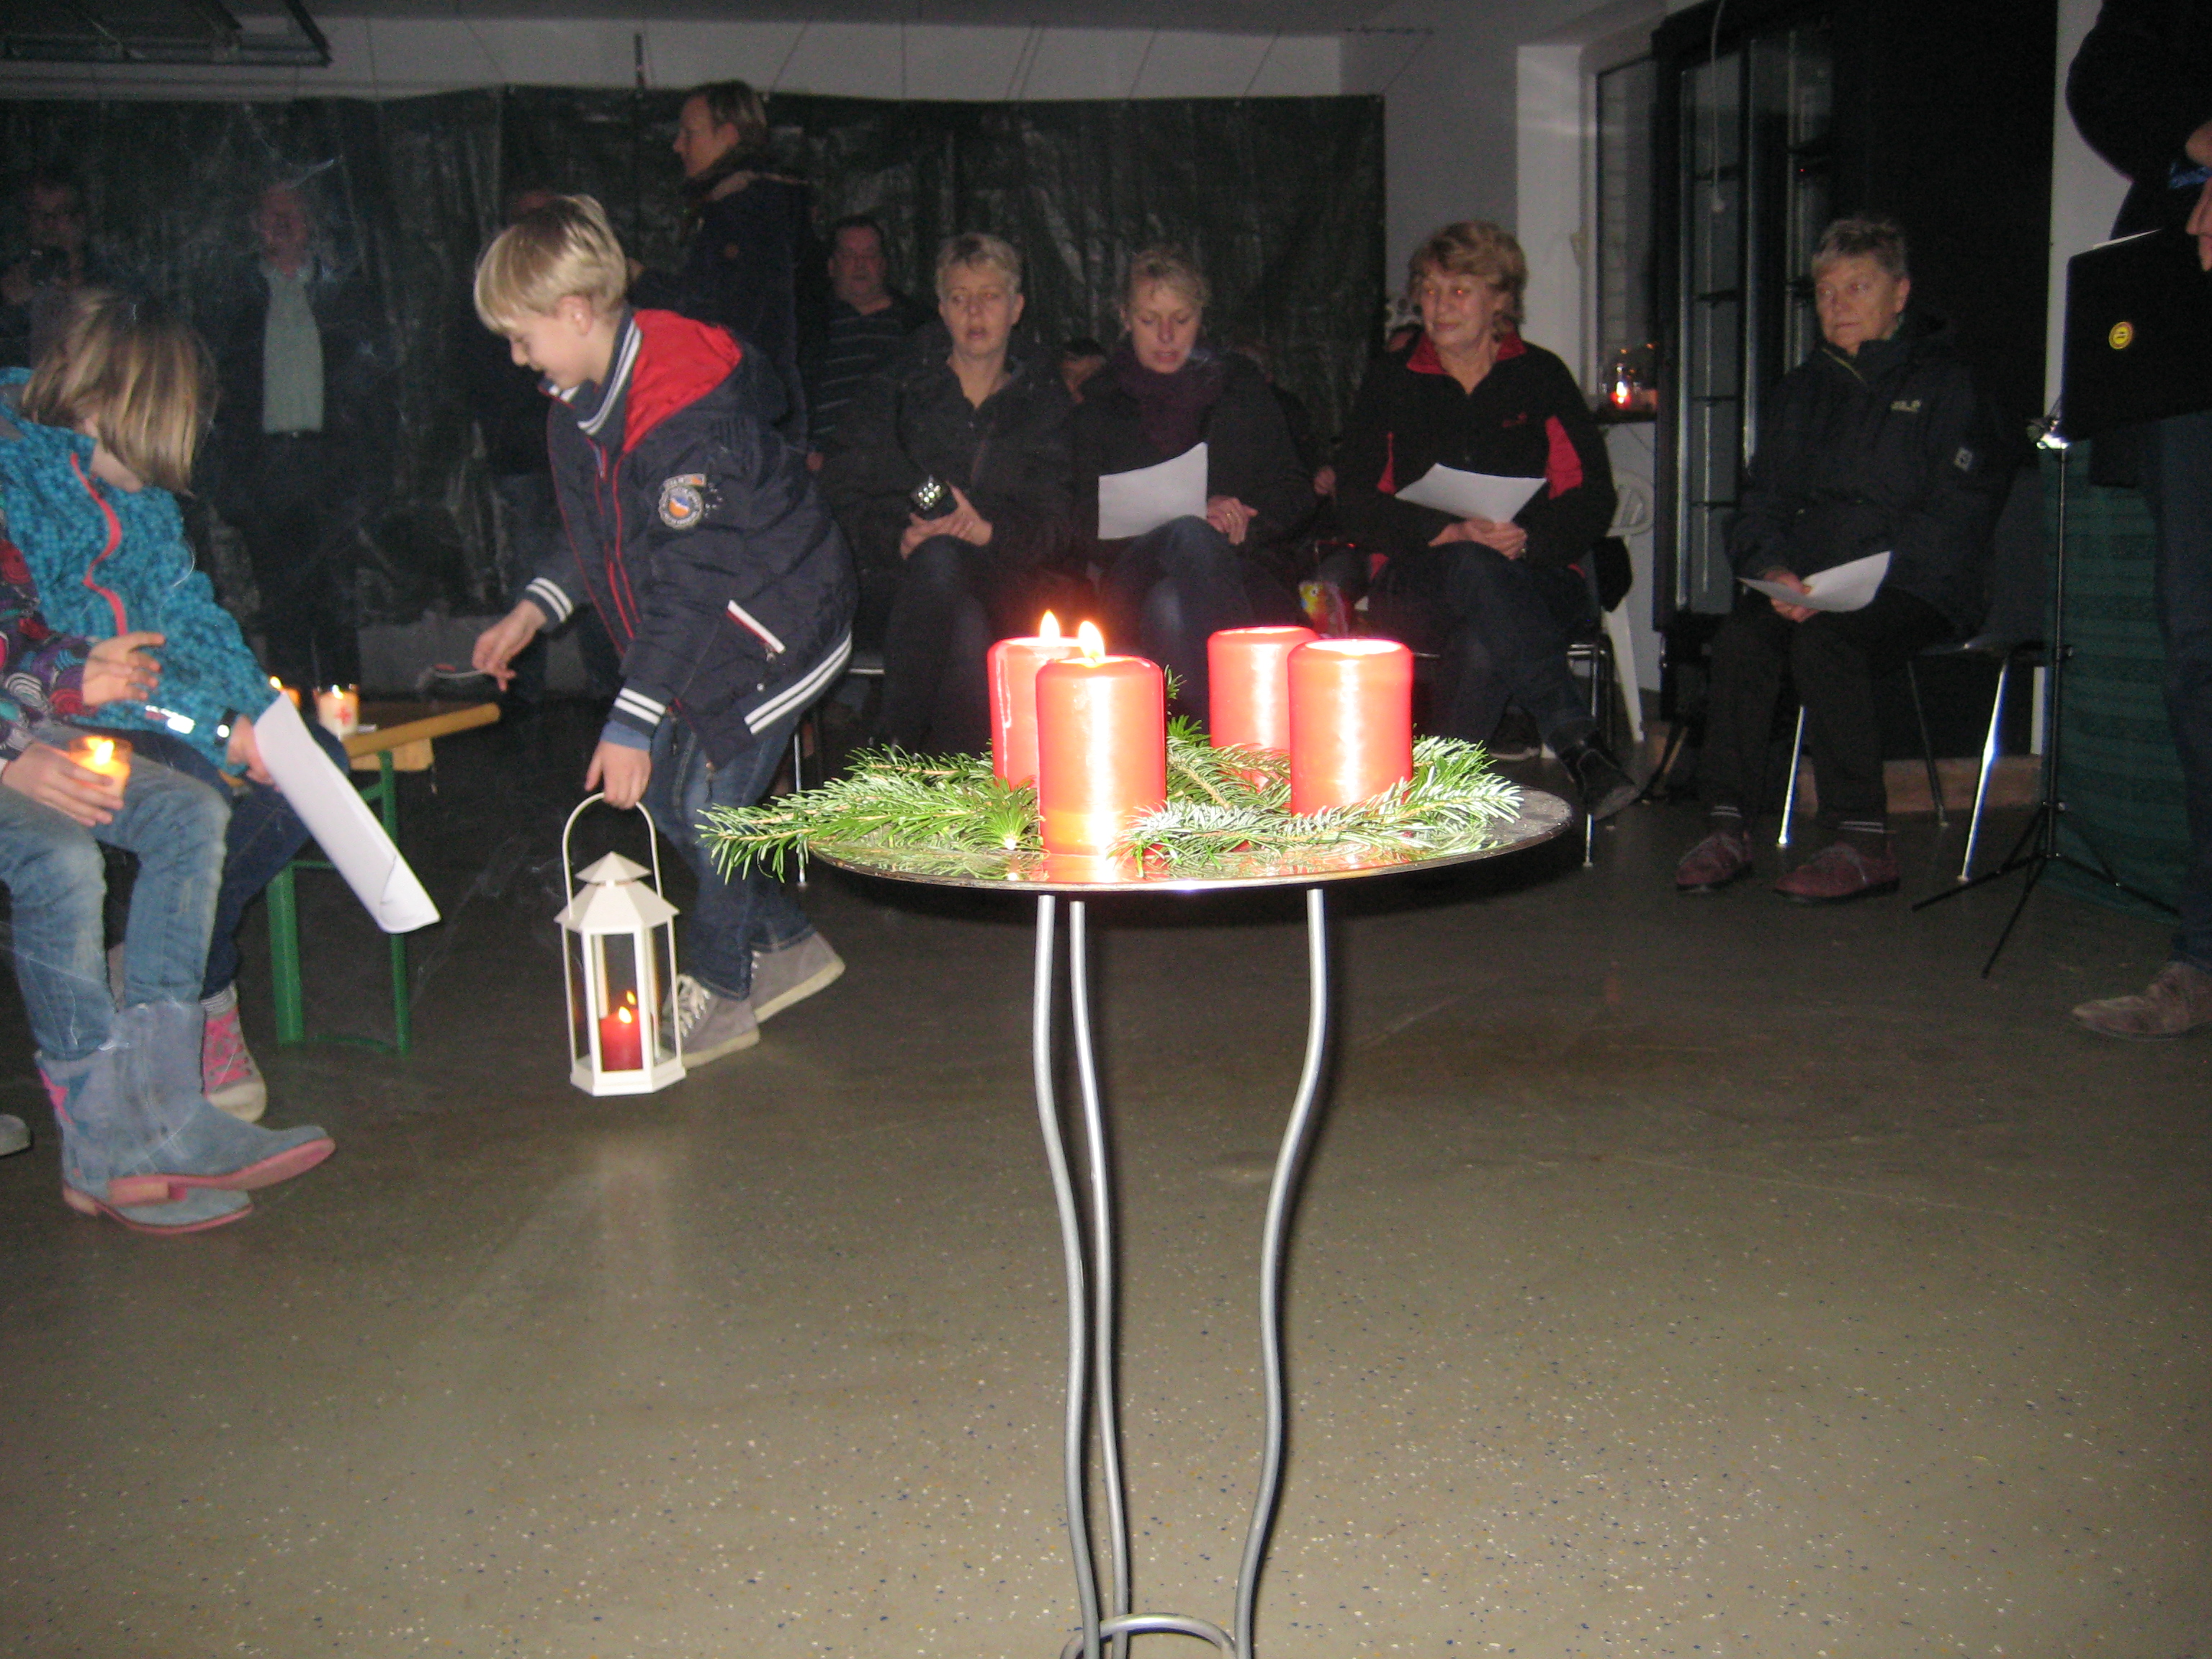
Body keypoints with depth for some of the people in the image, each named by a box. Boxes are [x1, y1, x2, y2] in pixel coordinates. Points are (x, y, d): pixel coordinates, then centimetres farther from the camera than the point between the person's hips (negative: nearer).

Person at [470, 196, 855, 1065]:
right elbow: (598, 535, 18)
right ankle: (784, 944, 21)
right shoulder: (581, 405, 2)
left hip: (771, 619, -9)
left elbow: (689, 582, -30)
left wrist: (632, 720, -30)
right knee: (660, 792, 7)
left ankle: (720, 993, 9)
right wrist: (532, 610, 9)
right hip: (704, 633, 9)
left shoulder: (685, 414, -28)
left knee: (711, 799, -9)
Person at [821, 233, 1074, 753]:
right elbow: (842, 492, 6)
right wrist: (898, 535, -15)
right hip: (896, 574, 0)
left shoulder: (1044, 402, 16)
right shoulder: (895, 391, 14)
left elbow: (1055, 524, 6)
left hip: (999, 581, 0)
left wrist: (990, 530, -15)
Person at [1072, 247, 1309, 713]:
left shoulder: (1241, 384, 20)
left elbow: (1294, 494, 16)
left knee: (1170, 608, -36)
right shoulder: (1100, 403, 16)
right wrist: (1194, 517, -12)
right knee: (1191, 537, -38)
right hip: (1135, 582, -1)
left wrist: (1244, 523, -8)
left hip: (1247, 571, 1)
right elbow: (1091, 526, 5)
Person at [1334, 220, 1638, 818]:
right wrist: (1453, 534, -14)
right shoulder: (1390, 380, 13)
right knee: (1473, 570, -38)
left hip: (1538, 579, 0)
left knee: (1481, 643, -38)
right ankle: (1578, 746, -46)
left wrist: (1526, 539, -16)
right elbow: (1357, 506, 3)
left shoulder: (1540, 375, 14)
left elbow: (1592, 497, 6)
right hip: (1417, 584, 0)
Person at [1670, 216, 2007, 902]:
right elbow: (1760, 505, 15)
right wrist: (1776, 569, -9)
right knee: (1741, 633, -26)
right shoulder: (1798, 393, 21)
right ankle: (1727, 829, -25)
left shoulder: (1944, 386, 4)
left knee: (1824, 641, -33)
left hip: (1916, 591, -4)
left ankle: (1864, 846, -28)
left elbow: (1957, 517, -7)